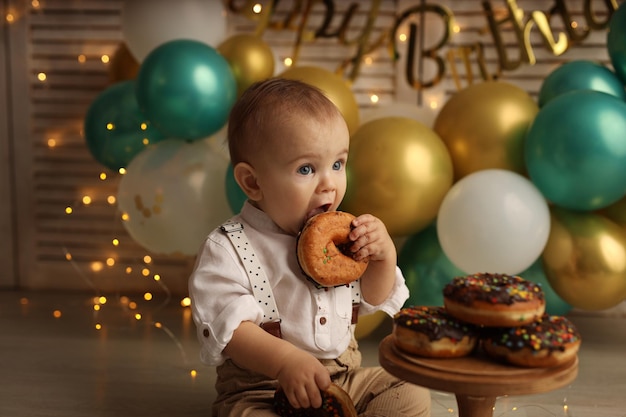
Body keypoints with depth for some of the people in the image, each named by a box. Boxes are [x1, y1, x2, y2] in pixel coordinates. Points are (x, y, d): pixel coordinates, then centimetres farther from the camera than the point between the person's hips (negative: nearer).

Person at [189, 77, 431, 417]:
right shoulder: (227, 250, -12)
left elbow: (373, 301, 13)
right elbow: (228, 327, -20)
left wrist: (384, 256, -6)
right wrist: (285, 360, -34)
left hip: (345, 377, 6)